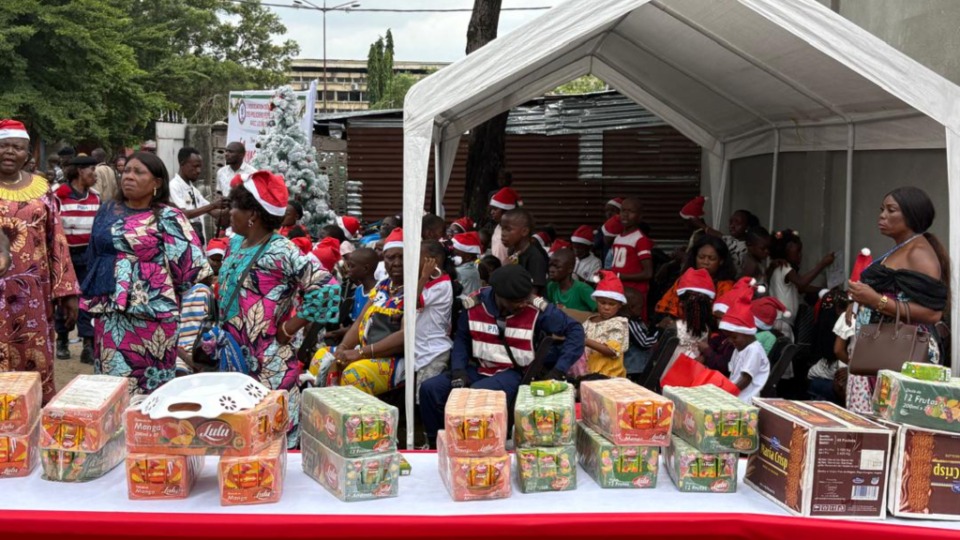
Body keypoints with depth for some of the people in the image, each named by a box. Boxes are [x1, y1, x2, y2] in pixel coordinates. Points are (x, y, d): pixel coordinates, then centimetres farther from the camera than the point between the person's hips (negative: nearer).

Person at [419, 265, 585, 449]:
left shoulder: (537, 309, -16)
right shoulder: (474, 304, -7)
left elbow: (575, 329, -9)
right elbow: (461, 338, 8)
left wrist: (559, 369, -17)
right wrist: (458, 369, -8)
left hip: (513, 372, -4)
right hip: (478, 368, 4)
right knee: (429, 389, -12)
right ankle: (437, 444, 8)